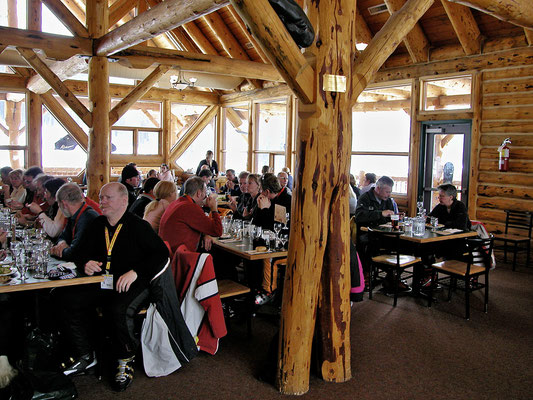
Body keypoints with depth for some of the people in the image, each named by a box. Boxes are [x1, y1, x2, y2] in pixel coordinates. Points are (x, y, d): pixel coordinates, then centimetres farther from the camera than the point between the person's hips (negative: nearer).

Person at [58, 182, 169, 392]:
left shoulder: (138, 226, -5)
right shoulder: (97, 225, 15)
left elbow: (161, 253, -11)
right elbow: (82, 254, 22)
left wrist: (135, 272, -21)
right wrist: (86, 263, -4)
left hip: (132, 284, -6)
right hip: (101, 283, 7)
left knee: (120, 311, -34)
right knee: (67, 300, -13)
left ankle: (125, 362, -6)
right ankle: (85, 356, 6)